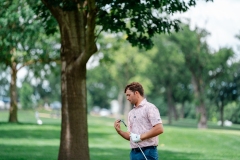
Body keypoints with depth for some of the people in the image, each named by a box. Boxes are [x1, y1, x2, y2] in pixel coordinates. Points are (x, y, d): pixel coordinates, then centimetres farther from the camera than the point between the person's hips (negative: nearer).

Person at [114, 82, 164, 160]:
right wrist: (119, 131, 3)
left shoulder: (149, 107, -4)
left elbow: (159, 129, -15)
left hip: (148, 153, -7)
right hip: (134, 153, 7)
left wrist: (140, 137, -14)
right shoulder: (131, 113, 19)